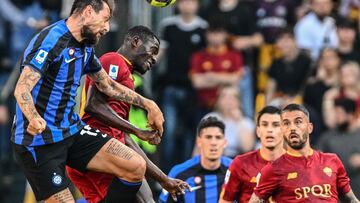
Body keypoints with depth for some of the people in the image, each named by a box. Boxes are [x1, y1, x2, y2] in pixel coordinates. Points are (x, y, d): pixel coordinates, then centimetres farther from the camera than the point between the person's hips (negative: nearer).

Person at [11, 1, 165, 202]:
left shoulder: (86, 48, 10)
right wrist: (34, 119, -45)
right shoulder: (51, 40, -17)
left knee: (135, 166, -8)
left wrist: (148, 104, 23)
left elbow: (108, 85, 26)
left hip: (72, 131, 8)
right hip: (39, 140, -8)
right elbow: (22, 89, -26)